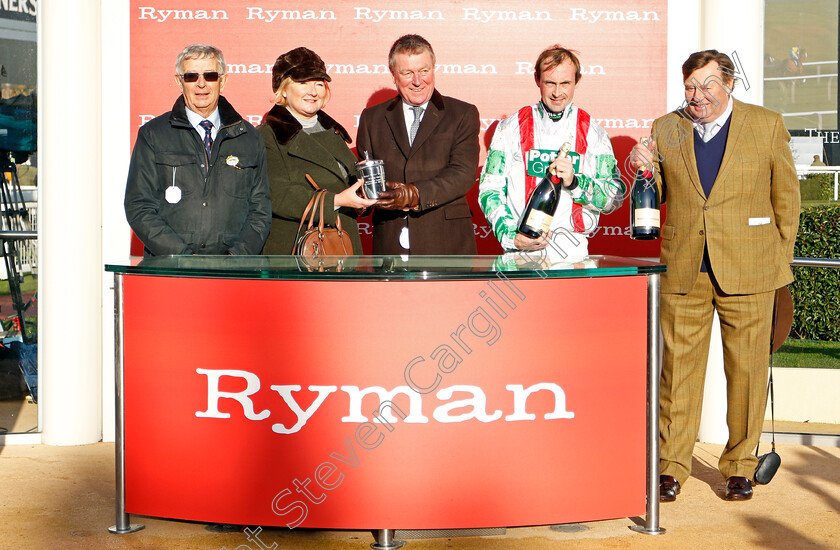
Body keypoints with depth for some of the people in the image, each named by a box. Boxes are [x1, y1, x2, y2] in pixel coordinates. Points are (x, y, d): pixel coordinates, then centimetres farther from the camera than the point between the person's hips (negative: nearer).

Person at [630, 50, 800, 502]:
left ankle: (740, 467, 18)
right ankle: (671, 466, 14)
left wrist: (781, 259, 4)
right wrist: (645, 171, -6)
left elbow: (786, 195, 8)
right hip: (683, 270, 2)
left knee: (746, 368, 4)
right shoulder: (665, 129, 9)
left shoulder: (767, 125, 4)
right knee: (678, 367, 3)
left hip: (747, 270, -1)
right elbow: (659, 194, 16)